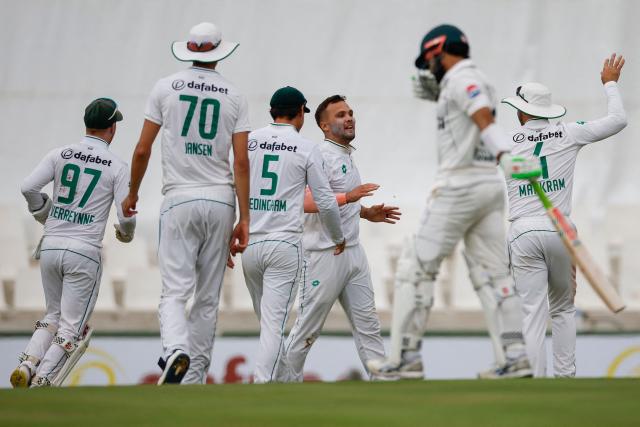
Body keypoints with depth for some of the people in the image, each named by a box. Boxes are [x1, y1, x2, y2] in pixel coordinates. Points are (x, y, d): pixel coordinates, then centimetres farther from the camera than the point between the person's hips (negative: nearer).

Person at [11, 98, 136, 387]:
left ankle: (27, 365, 1)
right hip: (84, 253, -4)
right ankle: (41, 382, -12)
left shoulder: (60, 154, 5)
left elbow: (28, 187, -4)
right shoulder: (117, 167, -3)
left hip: (50, 247, 4)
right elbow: (126, 216, -7)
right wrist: (125, 233, 16)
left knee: (54, 315, 21)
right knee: (72, 325, 3)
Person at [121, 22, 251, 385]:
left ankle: (176, 350, -36)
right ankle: (194, 380, 9)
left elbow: (143, 150, 2)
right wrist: (244, 219, -1)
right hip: (221, 202, 1)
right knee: (208, 298, 9)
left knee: (176, 290, -6)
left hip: (180, 201, -1)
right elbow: (241, 161, -2)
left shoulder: (166, 88, 2)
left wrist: (132, 194, 18)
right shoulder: (234, 96, 4)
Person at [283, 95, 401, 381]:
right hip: (325, 255, -9)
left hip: (353, 250, 9)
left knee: (368, 324, 5)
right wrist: (348, 197, -33)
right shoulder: (321, 156, -13)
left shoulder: (347, 156, 17)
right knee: (307, 329, -2)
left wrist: (367, 213, 19)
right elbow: (306, 202, -27)